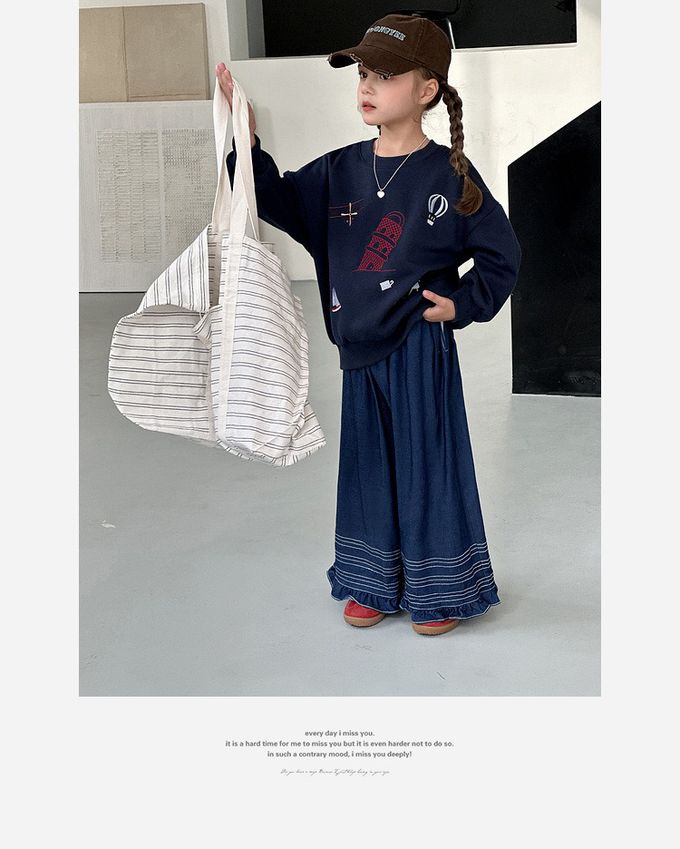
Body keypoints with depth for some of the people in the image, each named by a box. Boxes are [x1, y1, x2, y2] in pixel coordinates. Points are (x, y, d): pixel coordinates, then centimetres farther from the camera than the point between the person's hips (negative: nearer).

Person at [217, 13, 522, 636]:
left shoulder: (449, 175, -9)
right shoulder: (340, 170, 4)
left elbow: (501, 257, -2)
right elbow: (279, 201, 5)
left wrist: (460, 305, -11)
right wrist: (248, 140, -7)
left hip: (420, 347, -5)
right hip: (361, 348, 5)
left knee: (428, 462, 5)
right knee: (368, 463, 14)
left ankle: (442, 589, 21)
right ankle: (375, 584, 29)